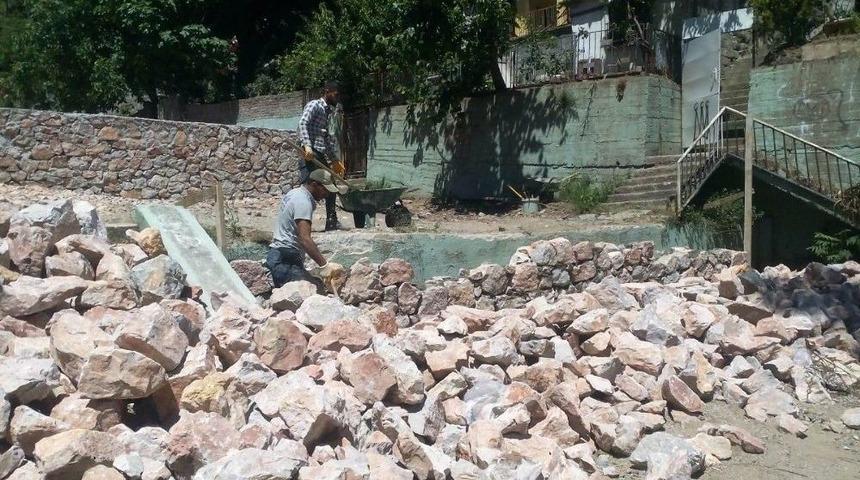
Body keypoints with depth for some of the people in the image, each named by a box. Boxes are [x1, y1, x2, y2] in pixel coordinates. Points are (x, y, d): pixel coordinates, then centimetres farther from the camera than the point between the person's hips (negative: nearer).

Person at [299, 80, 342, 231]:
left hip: (322, 154, 9)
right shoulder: (314, 105, -4)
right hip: (310, 153, -9)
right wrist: (307, 146, -30)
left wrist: (332, 156, 27)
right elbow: (302, 124, -18)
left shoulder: (329, 111, 20)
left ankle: (331, 222, 18)